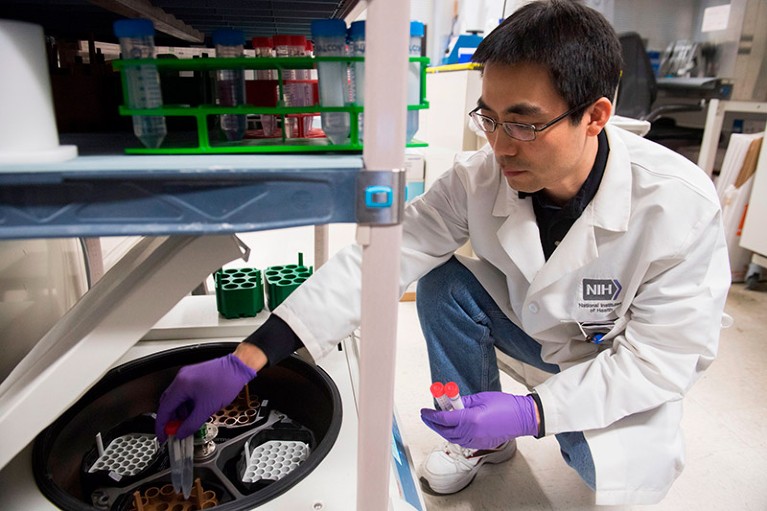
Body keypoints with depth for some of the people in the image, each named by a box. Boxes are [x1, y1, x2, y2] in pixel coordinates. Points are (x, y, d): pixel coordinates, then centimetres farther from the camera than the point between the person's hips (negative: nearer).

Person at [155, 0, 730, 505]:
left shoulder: (681, 208, -30)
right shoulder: (480, 178, -23)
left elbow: (665, 356, -23)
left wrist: (531, 412, -34)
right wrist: (244, 361, -33)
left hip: (622, 367, -2)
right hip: (533, 329, 3)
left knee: (610, 474, -29)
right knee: (442, 282, -19)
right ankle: (482, 441, 2)